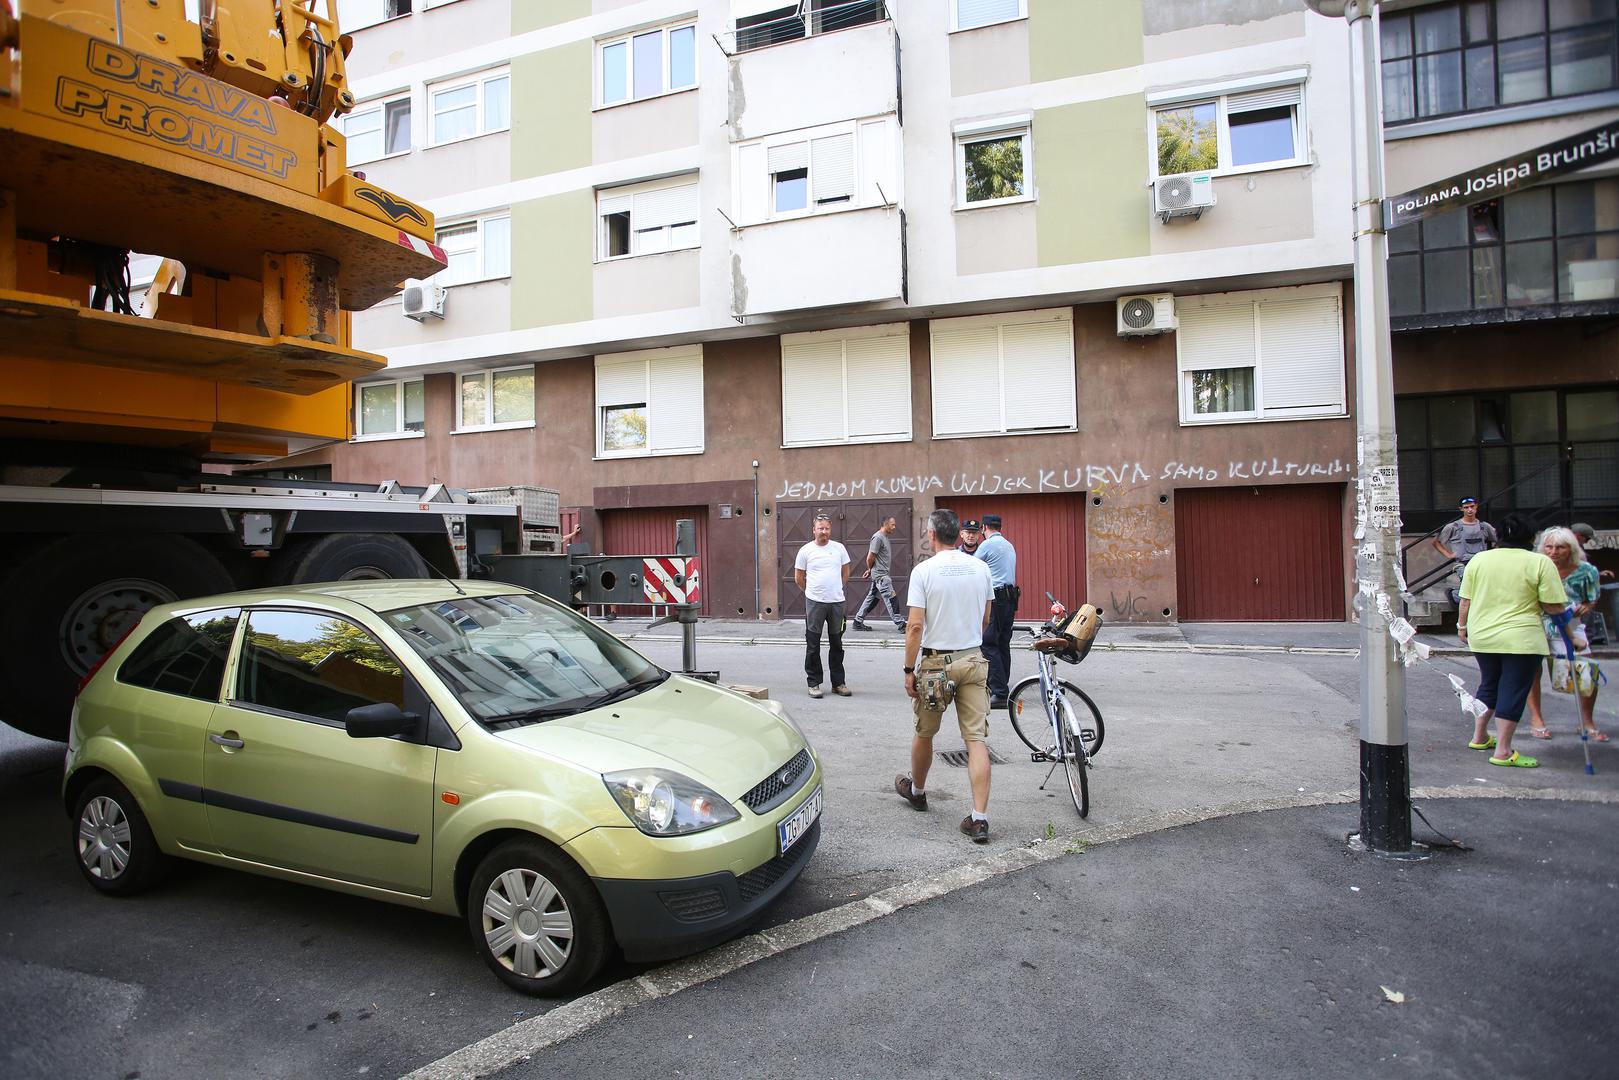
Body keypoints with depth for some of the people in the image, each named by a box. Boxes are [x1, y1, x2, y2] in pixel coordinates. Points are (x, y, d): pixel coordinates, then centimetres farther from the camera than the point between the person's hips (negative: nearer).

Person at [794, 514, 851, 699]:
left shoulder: (839, 548, 4)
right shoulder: (806, 550, -2)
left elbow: (845, 572, 16)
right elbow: (798, 578, 6)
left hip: (837, 602, 2)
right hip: (814, 602, -2)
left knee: (836, 645, 11)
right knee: (813, 645, 2)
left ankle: (838, 683, 20)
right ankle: (814, 683, 12)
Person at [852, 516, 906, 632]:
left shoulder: (884, 537, 15)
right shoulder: (878, 537, -16)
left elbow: (871, 559, 22)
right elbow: (870, 558, -17)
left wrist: (870, 570, 16)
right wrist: (870, 569, 0)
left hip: (883, 574, 10)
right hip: (881, 575, -10)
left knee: (872, 598, 12)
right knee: (891, 599, -7)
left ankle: (858, 621, 17)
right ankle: (900, 624, -4)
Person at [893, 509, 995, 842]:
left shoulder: (924, 571, -11)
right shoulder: (980, 568, 3)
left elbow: (915, 626, -15)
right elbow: (985, 620, 13)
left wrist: (909, 670, -8)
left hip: (936, 662, -3)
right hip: (973, 659, 3)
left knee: (924, 733, 17)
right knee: (976, 739, 2)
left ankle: (916, 790, 39)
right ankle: (980, 818, -1)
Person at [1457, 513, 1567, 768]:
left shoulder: (1478, 559, 3)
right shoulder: (1540, 562, -7)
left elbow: (1465, 601, 5)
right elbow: (1555, 607, -8)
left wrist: (1462, 625, 17)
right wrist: (1531, 601, 11)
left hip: (1482, 636, 4)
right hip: (1521, 639, -4)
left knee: (1488, 686, 19)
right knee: (1513, 692, 1)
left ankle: (1479, 737, 28)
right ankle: (1503, 751, 2)